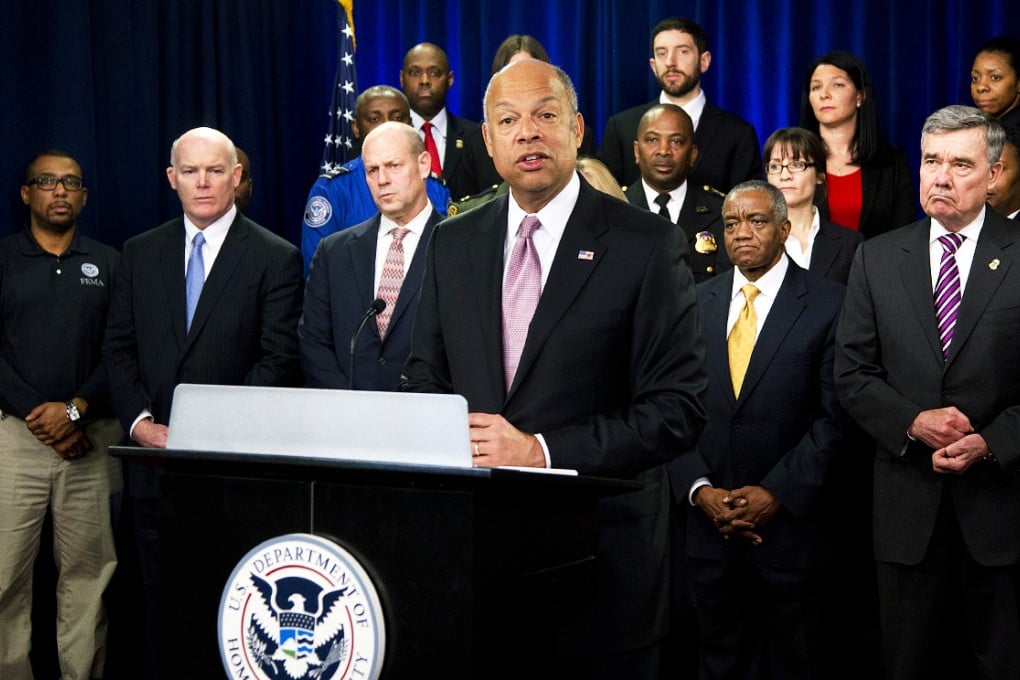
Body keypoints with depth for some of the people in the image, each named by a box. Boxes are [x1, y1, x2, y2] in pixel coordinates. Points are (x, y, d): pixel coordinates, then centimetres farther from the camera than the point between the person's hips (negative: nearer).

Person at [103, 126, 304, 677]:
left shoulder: (275, 258, 0)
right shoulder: (140, 254, 12)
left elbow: (278, 360, -6)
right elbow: (118, 348, 10)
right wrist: (141, 422, -5)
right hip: (154, 461, 4)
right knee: (160, 600, 9)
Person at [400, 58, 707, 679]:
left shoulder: (645, 245, -7)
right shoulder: (453, 244, 9)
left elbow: (679, 408, -11)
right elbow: (426, 376, 15)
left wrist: (542, 452, -18)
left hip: (601, 551, -4)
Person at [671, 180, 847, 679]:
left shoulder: (828, 305, -5)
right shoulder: (697, 302, 6)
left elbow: (835, 415, -9)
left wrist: (777, 493, -15)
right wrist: (700, 489, -7)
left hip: (790, 521, -3)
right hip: (709, 519, 3)